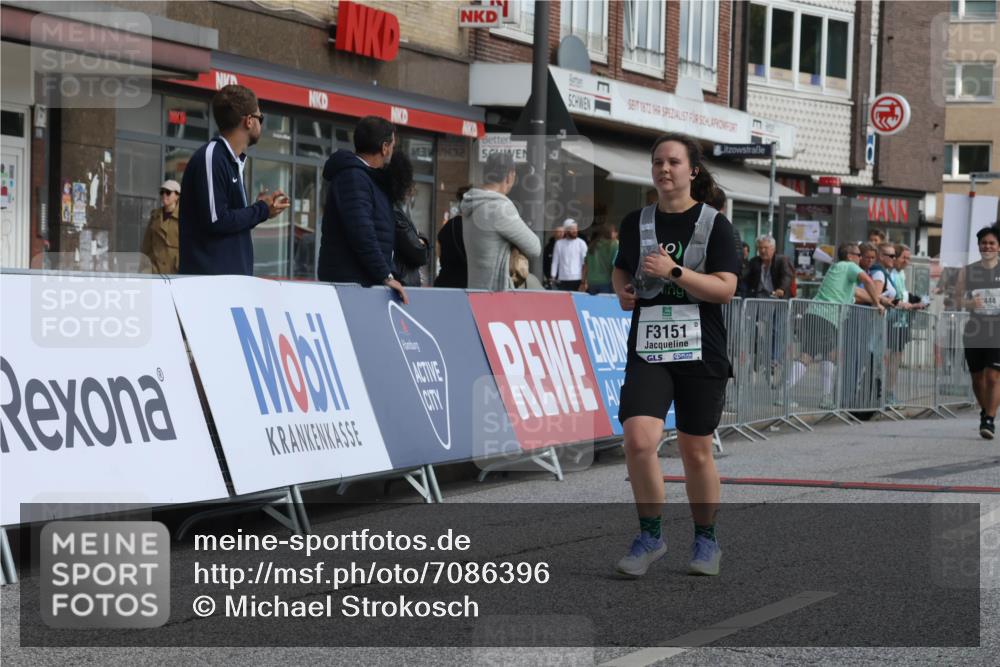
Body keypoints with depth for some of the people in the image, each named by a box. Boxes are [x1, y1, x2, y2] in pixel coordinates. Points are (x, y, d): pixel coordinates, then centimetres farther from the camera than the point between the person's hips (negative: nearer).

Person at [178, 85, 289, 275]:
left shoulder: (233, 162, 17)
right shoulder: (211, 158, -12)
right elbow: (215, 221, -18)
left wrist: (260, 207, 6)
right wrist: (261, 211, -7)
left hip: (233, 274, 9)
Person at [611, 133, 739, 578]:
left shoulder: (714, 224, -2)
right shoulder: (636, 223, 8)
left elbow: (725, 288, -10)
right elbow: (621, 269, 25)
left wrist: (673, 271, -19)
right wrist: (623, 290, 4)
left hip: (701, 352, -2)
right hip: (648, 348, 2)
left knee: (696, 451, 7)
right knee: (638, 440, -17)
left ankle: (706, 540, 26)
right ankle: (650, 536, 0)